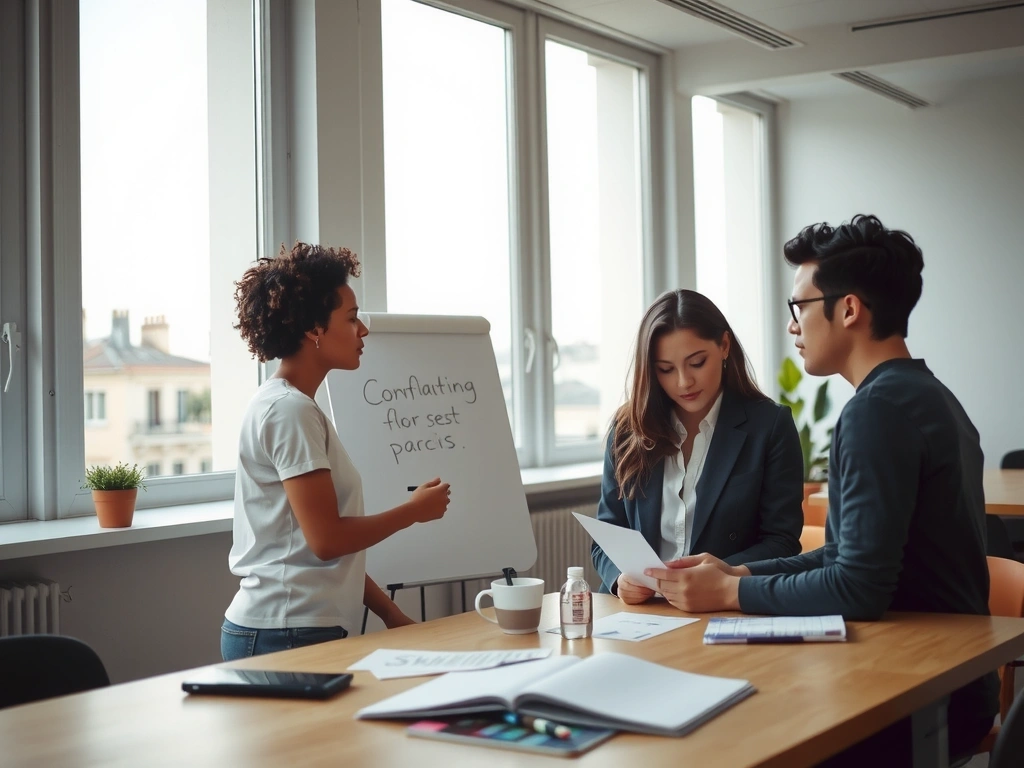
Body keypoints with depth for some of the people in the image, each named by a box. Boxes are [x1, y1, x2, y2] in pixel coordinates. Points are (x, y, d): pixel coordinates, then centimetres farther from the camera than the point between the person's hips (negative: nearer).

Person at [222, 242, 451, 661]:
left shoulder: (291, 406, 16)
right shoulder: (290, 411, -14)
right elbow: (327, 539, -18)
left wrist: (390, 613, 14)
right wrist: (415, 511, -4)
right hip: (288, 637, -9)